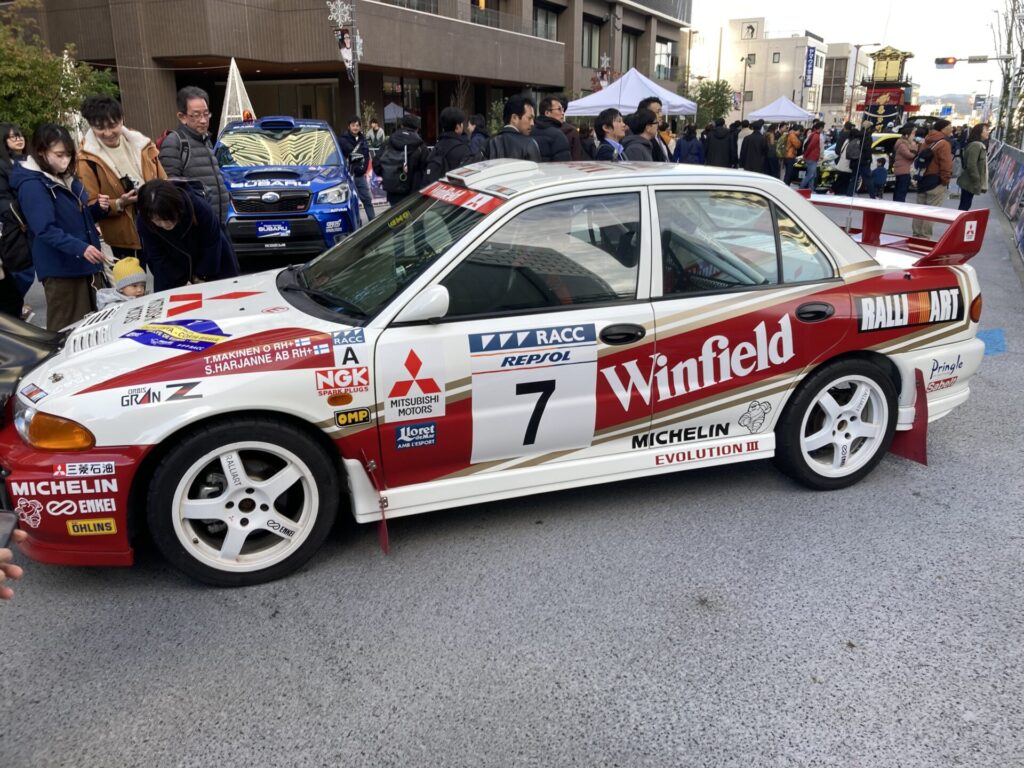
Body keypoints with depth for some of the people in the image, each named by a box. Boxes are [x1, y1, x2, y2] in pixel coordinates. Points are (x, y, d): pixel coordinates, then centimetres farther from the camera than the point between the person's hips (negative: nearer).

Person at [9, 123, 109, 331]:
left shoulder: (67, 178, 13)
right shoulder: (31, 185, -12)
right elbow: (46, 230, -22)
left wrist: (99, 208, 0)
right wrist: (80, 247, -33)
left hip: (87, 263, 8)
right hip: (61, 269, -8)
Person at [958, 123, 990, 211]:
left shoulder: (980, 145, 16)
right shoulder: (976, 145, -17)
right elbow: (971, 165, -23)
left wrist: (980, 183, 17)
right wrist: (977, 183, -20)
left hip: (969, 182, 10)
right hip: (970, 182, -10)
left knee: (964, 206, 13)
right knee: (964, 207, -6)